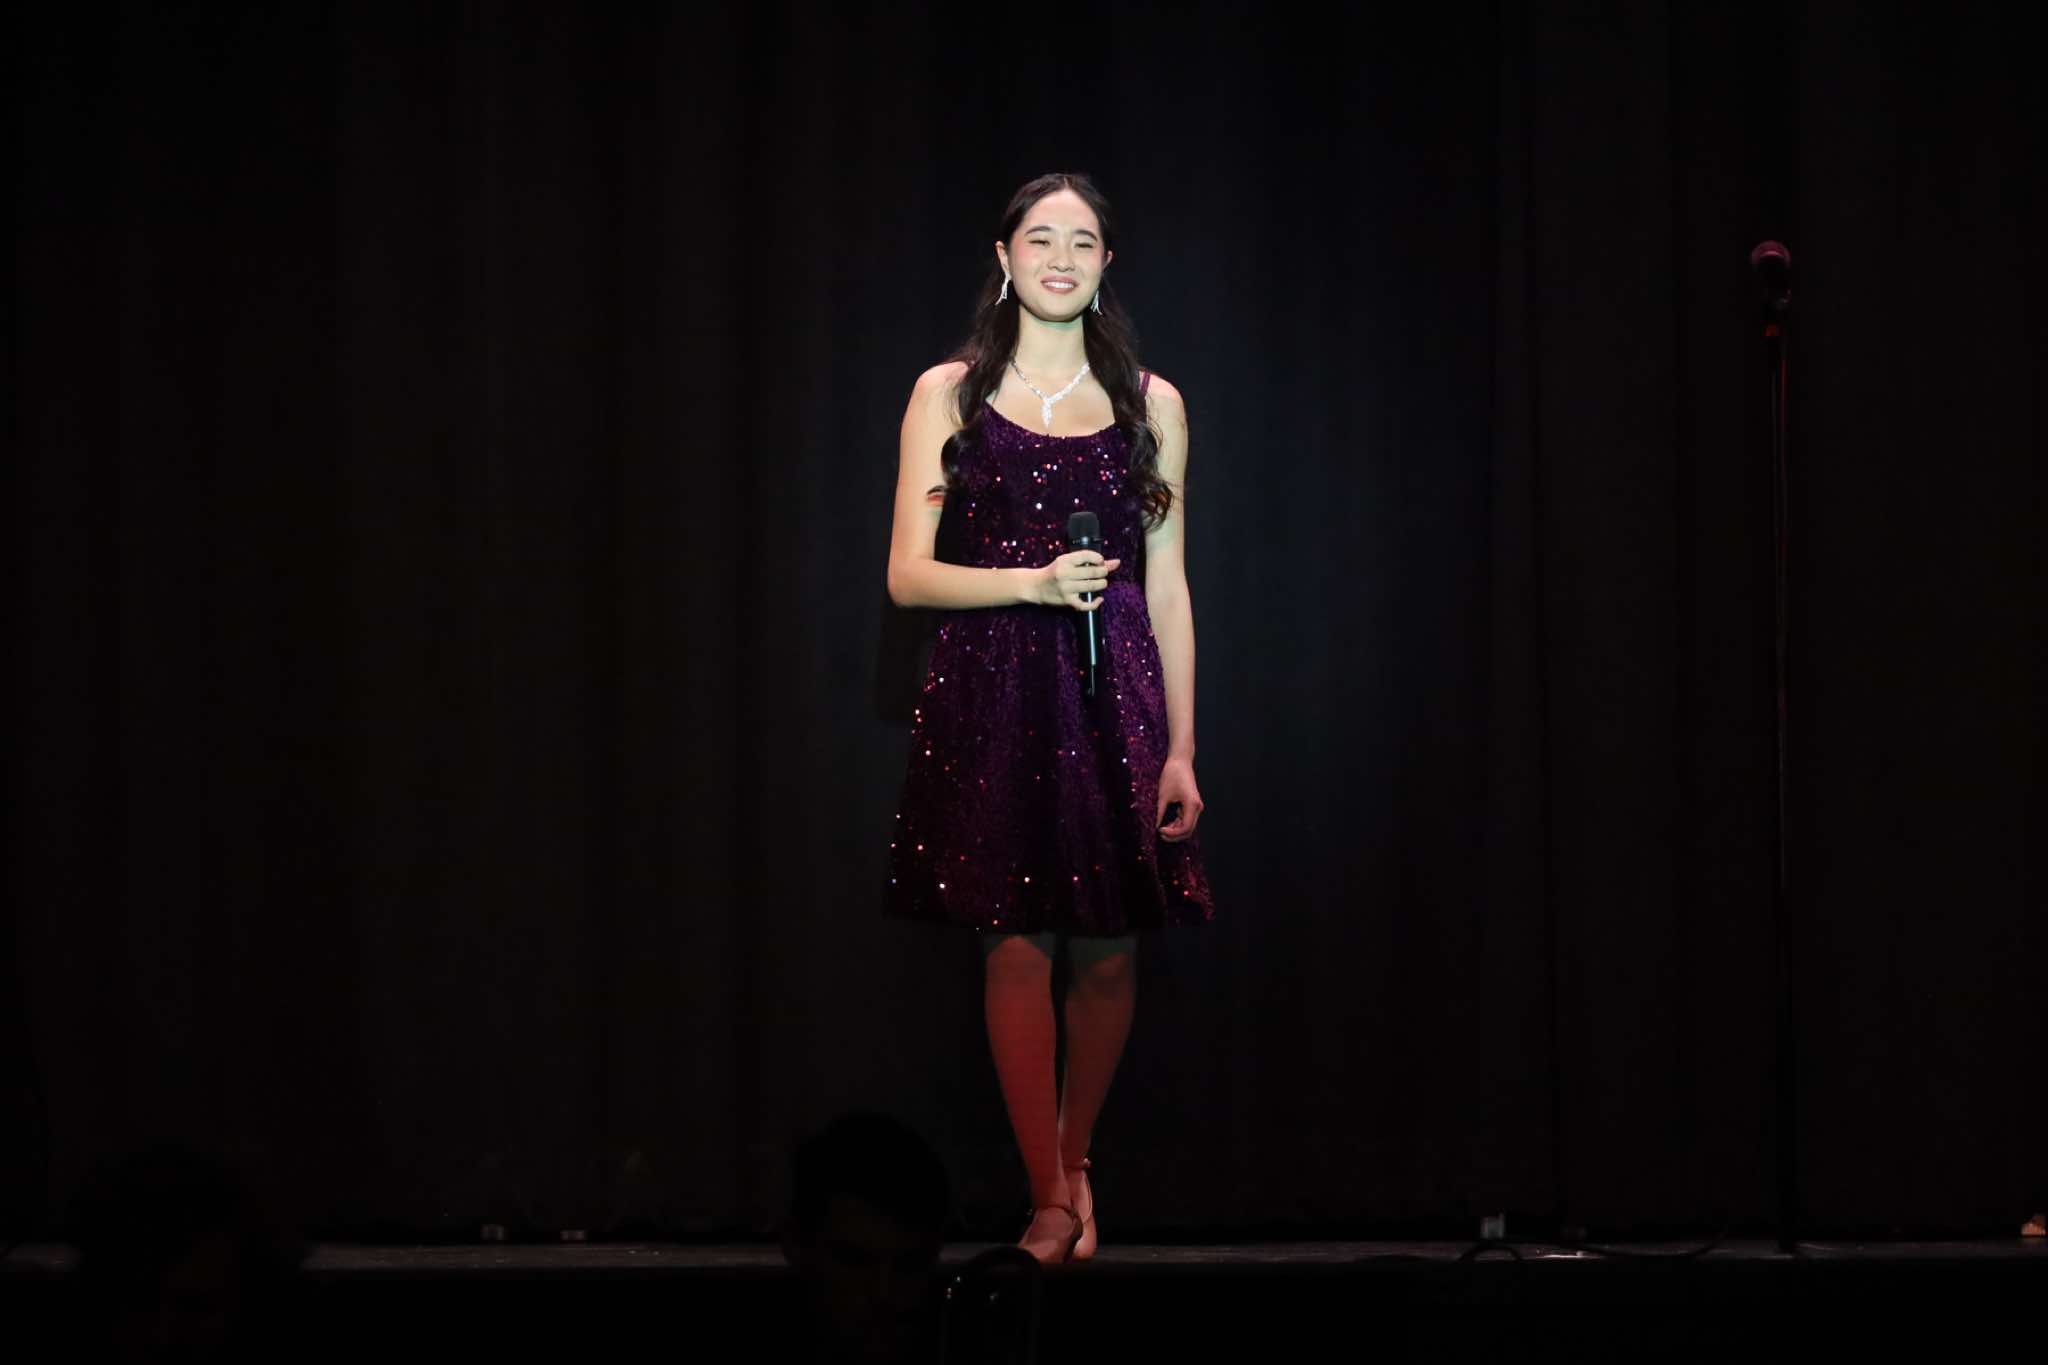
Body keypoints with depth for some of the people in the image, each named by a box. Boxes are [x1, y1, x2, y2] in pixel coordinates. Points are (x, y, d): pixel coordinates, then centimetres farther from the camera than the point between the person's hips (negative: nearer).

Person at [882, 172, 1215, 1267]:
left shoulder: (1149, 404, 10)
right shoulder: (950, 395, 6)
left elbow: (1167, 590, 10)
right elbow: (908, 574, 2)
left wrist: (1181, 748, 4)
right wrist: (1033, 582, -14)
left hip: (1113, 695, 2)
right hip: (990, 696, -2)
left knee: (1108, 950, 1)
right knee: (1014, 944, -9)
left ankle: (1073, 1156, 23)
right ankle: (1050, 1201, -6)